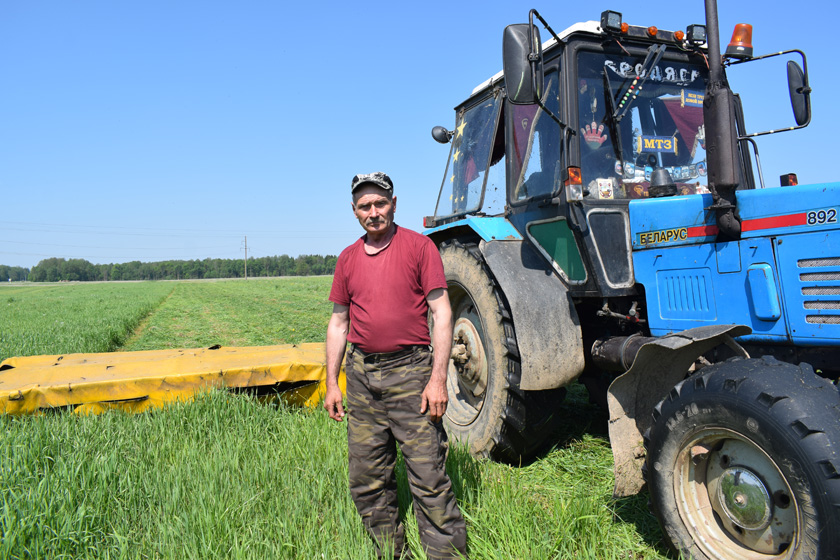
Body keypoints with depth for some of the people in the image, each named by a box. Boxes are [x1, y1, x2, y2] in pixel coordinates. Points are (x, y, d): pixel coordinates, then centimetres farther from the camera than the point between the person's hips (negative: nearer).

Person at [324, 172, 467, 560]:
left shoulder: (419, 246, -3)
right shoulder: (348, 259, 11)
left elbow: (442, 313, -7)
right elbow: (338, 323, 15)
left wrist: (438, 379, -13)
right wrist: (332, 383, 11)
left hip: (410, 371, -5)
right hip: (362, 376, 5)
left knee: (429, 479, -2)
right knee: (367, 482, 14)